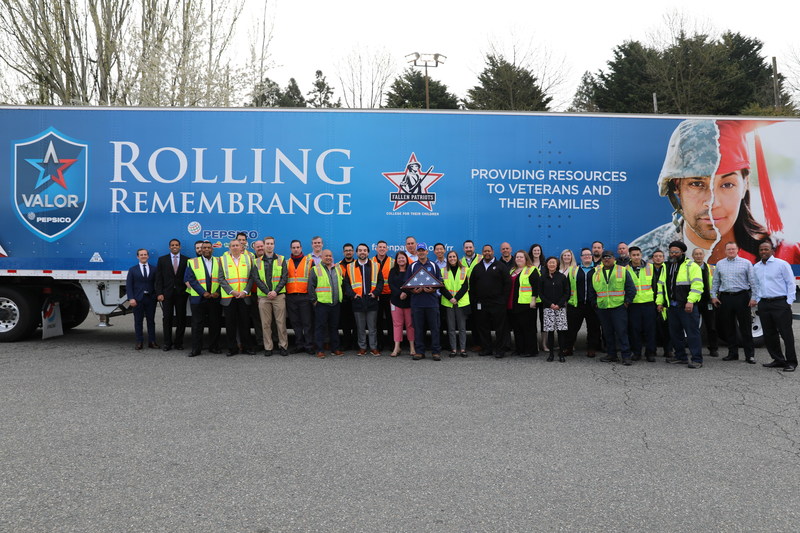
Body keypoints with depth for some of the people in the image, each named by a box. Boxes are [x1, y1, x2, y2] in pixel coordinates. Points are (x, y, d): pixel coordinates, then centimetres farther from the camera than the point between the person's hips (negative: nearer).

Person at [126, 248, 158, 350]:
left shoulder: (153, 269, 8)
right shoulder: (133, 270, 6)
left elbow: (157, 284, 4)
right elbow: (128, 285, 1)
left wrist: (157, 295, -9)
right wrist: (131, 298, -10)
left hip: (150, 298, 1)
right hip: (138, 299, -1)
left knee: (151, 320, 5)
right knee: (138, 321, 3)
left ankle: (151, 342, 12)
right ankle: (139, 342, 9)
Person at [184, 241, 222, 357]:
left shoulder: (219, 262, 10)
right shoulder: (192, 262, 5)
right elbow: (190, 279, -3)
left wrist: (218, 292, -9)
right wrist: (203, 293, -12)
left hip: (215, 298, 2)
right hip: (198, 298, -1)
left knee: (215, 324, 5)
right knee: (197, 324, 0)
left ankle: (214, 347, 16)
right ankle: (196, 349, 6)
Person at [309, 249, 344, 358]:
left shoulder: (338, 268, 14)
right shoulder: (316, 270, 0)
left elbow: (342, 283, 21)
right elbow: (311, 287, -3)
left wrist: (341, 296, 16)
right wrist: (313, 300, -7)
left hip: (335, 304, 4)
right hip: (321, 303, -4)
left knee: (334, 327, 10)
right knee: (321, 327, -2)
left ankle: (335, 349, 18)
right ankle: (320, 350, 3)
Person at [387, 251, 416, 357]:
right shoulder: (393, 271, 10)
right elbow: (391, 284, 0)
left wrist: (406, 293, -19)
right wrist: (399, 294, -15)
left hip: (409, 300, -2)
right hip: (396, 300, 2)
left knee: (410, 324, 2)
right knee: (397, 324, 1)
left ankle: (412, 347, 6)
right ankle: (397, 347, 2)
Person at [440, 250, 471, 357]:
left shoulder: (464, 270, 6)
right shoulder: (443, 271, 7)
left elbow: (465, 286, -1)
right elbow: (441, 287, 1)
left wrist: (456, 298, -11)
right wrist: (450, 298, -12)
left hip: (461, 302, -1)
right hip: (448, 303, 1)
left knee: (462, 327, 2)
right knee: (451, 327, 3)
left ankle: (462, 349, 8)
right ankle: (453, 349, 9)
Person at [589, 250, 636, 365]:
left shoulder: (623, 271, 3)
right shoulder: (596, 273, 12)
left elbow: (631, 289, 1)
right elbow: (591, 291, 20)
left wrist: (627, 302, -5)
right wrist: (595, 303, 12)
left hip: (619, 308, -4)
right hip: (602, 308, 4)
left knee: (622, 332, -7)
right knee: (607, 333, 8)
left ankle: (626, 356, -3)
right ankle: (611, 355, 17)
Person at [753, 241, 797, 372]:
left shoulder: (782, 264, -3)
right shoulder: (756, 267, 13)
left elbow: (791, 283, -4)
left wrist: (789, 302, -9)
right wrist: (758, 300, 11)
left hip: (780, 303, -6)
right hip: (764, 304, 6)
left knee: (786, 333, -4)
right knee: (769, 334, 8)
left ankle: (791, 362, 3)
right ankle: (778, 360, 19)